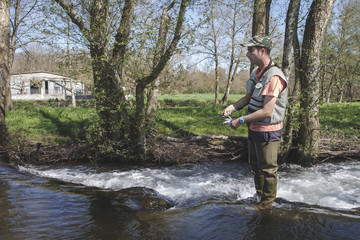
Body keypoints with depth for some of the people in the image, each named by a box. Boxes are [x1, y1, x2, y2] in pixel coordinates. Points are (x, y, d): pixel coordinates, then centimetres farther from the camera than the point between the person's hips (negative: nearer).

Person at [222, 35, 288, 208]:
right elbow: (248, 97, 14)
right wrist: (231, 108, -2)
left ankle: (266, 206, 23)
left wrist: (241, 120, -21)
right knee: (255, 166, 23)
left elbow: (267, 111, -28)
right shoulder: (256, 72, 6)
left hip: (268, 131, -10)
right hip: (254, 129, 10)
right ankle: (258, 197, 43)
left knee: (268, 170, 6)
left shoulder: (274, 77, -24)